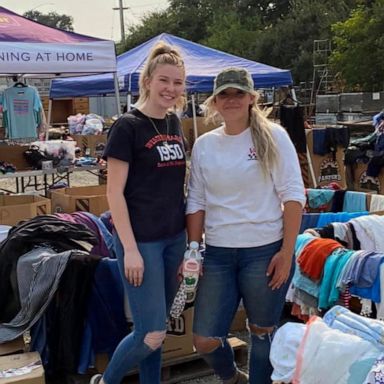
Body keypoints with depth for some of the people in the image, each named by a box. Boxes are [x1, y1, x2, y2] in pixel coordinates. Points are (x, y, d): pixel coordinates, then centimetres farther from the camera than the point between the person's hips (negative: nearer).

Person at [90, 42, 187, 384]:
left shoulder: (174, 124, 9)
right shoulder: (128, 126, -12)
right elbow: (115, 192, -13)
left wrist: (190, 232, 14)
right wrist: (130, 248, -17)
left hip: (174, 237, 7)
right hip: (142, 240, -6)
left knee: (156, 328, 15)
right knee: (152, 333, -4)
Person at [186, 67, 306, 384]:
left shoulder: (273, 136, -3)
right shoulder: (204, 145, 7)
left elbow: (293, 195, -5)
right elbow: (196, 203, 9)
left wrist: (287, 252, -10)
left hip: (265, 250, -3)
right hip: (217, 253, 3)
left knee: (263, 332, 11)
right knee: (204, 341, 4)